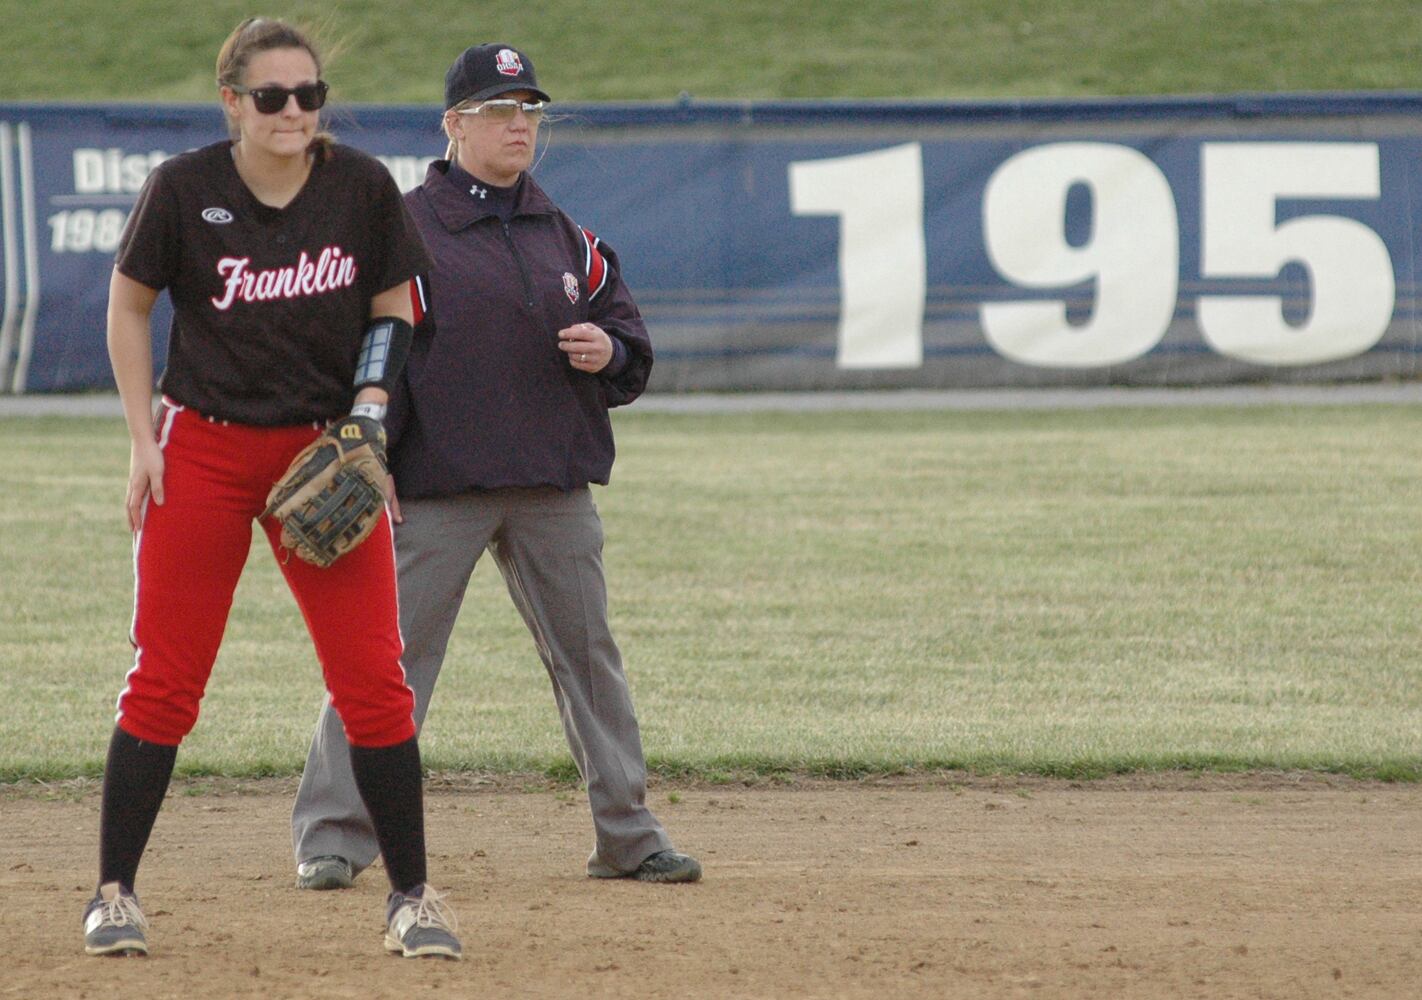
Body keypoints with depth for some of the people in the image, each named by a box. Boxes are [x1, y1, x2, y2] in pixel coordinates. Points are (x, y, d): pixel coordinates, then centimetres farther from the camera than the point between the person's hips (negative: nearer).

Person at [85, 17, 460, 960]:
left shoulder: (364, 187, -5)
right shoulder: (185, 189, -9)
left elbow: (393, 313, 7)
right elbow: (130, 305, 5)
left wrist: (366, 418, -7)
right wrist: (144, 438, 0)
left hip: (328, 451, 1)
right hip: (204, 449, -1)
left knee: (374, 682, -3)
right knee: (164, 678, -1)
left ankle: (412, 893, 7)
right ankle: (116, 891, 9)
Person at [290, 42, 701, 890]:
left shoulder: (565, 238, 13)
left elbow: (630, 336, 18)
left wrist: (611, 351, -5)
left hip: (555, 486, 5)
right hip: (437, 488, -5)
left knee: (590, 653, 9)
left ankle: (628, 834, 17)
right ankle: (333, 835, -3)